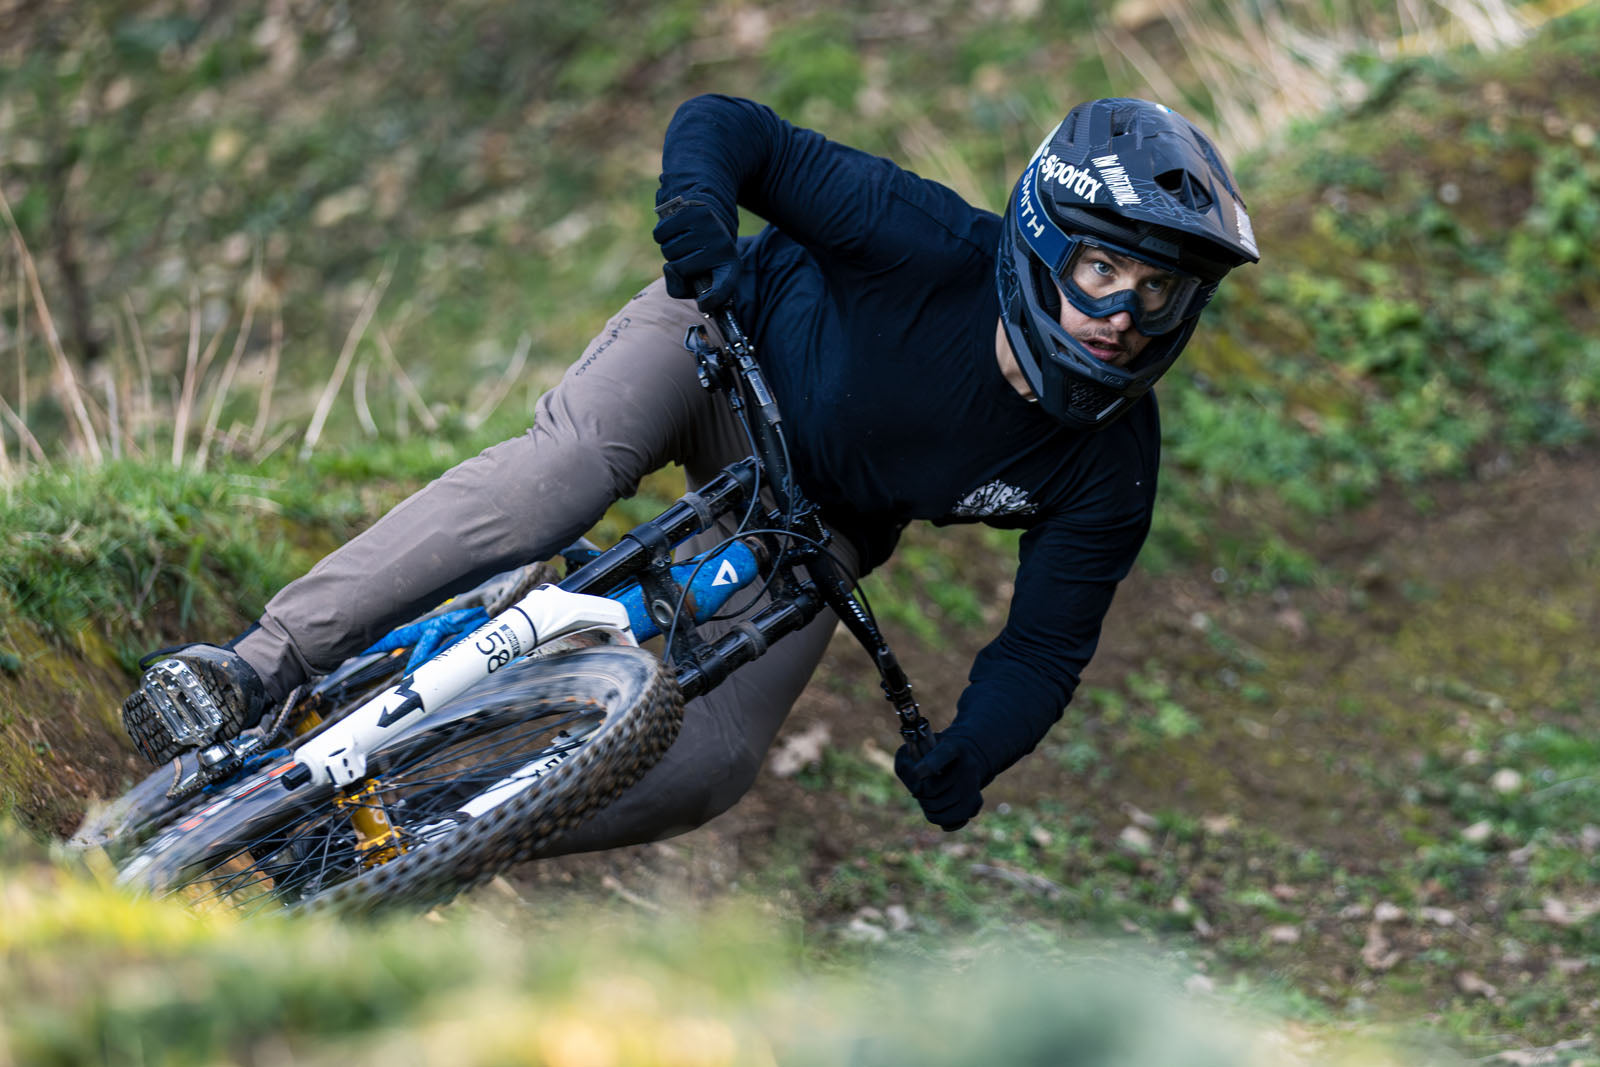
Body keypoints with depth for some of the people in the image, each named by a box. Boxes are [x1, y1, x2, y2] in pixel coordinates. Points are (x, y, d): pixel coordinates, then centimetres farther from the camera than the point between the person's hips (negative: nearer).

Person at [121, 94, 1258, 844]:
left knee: (713, 763, -15)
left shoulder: (1110, 468, -23)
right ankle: (260, 666, -38)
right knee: (564, 465, -34)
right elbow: (725, 124, -25)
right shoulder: (937, 246, -31)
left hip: (809, 516, 4)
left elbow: (1047, 646, -15)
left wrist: (970, 754, -34)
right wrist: (698, 209, -47)